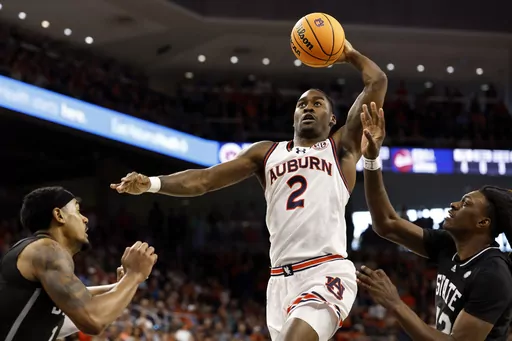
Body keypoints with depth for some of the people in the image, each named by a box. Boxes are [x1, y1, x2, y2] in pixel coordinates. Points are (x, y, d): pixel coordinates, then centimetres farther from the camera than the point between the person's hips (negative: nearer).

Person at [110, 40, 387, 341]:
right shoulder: (267, 153, 22)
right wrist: (152, 183, 3)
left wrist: (349, 54, 23)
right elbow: (205, 178, 15)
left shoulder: (342, 147, 12)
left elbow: (378, 82, 7)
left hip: (328, 273, -5)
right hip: (282, 278, 5)